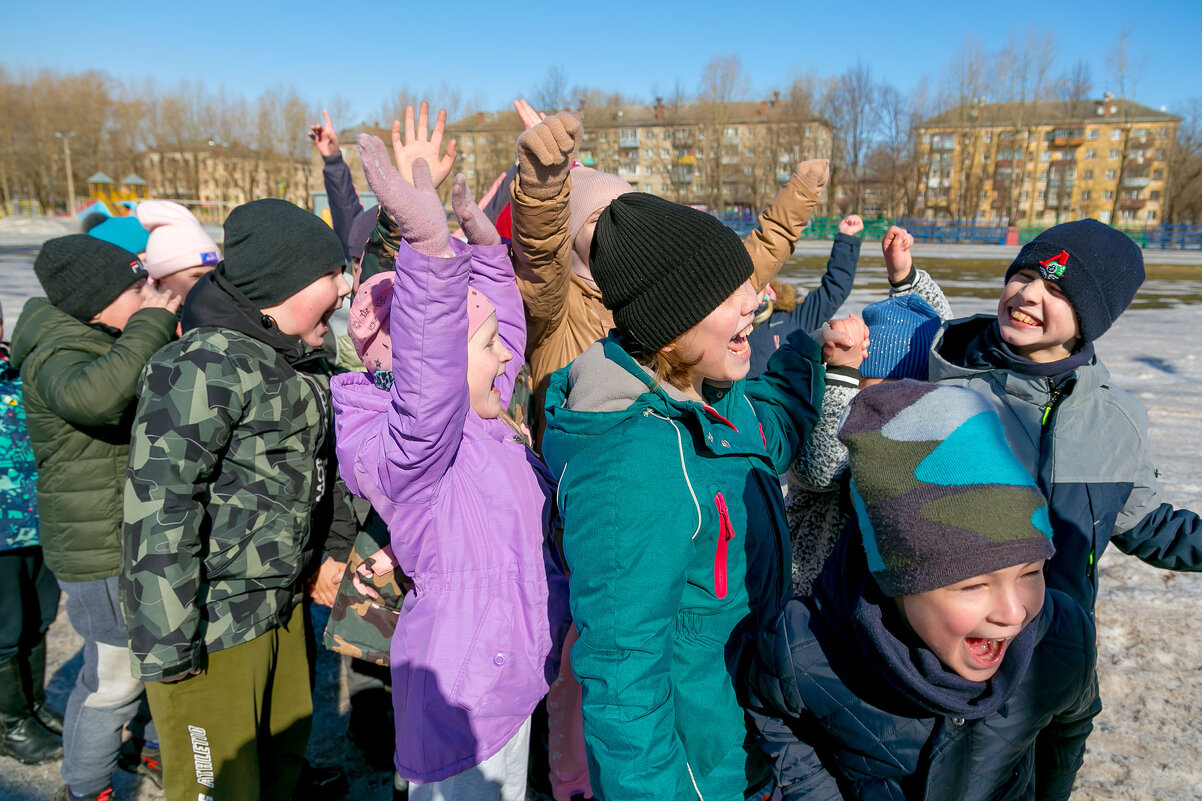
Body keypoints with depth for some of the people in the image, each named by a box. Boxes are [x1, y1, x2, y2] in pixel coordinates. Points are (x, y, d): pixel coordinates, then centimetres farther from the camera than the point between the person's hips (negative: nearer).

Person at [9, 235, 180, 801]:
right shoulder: (59, 354, -20)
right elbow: (92, 395, -46)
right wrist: (152, 325, -34)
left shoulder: (119, 342, 9)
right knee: (115, 677, 4)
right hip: (102, 553, -9)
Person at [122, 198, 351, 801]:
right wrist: (168, 646, -22)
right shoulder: (204, 366, -21)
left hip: (282, 606, 8)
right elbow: (159, 508, -25)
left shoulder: (301, 363, 7)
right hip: (210, 624, -8)